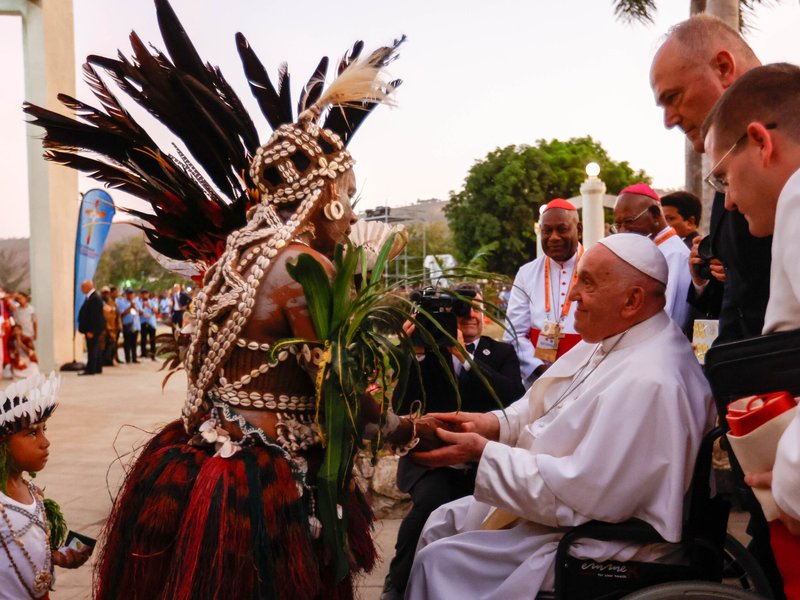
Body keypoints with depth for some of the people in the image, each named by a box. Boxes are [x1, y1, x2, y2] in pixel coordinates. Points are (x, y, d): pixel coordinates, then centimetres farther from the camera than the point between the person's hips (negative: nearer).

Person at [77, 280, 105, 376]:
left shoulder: (95, 298, -19)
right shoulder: (91, 297, 14)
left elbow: (94, 316, -23)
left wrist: (90, 330, -23)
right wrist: (89, 329, 16)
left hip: (92, 329, -11)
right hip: (92, 329, 11)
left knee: (92, 349, -7)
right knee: (95, 349, 15)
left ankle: (90, 369, -5)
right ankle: (97, 368, 22)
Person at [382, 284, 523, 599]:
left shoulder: (502, 353, 10)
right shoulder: (427, 349, 9)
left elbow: (516, 400, -11)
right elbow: (401, 407, -3)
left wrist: (464, 356, -17)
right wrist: (416, 353, -16)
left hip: (483, 462, 1)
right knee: (431, 502, -32)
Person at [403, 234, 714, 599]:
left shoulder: (648, 382, -30)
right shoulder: (611, 340, 3)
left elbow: (582, 495, -30)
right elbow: (544, 406, 14)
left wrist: (484, 454, -24)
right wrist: (493, 424, -5)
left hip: (599, 546, -10)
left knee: (439, 563, -10)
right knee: (441, 524, 14)